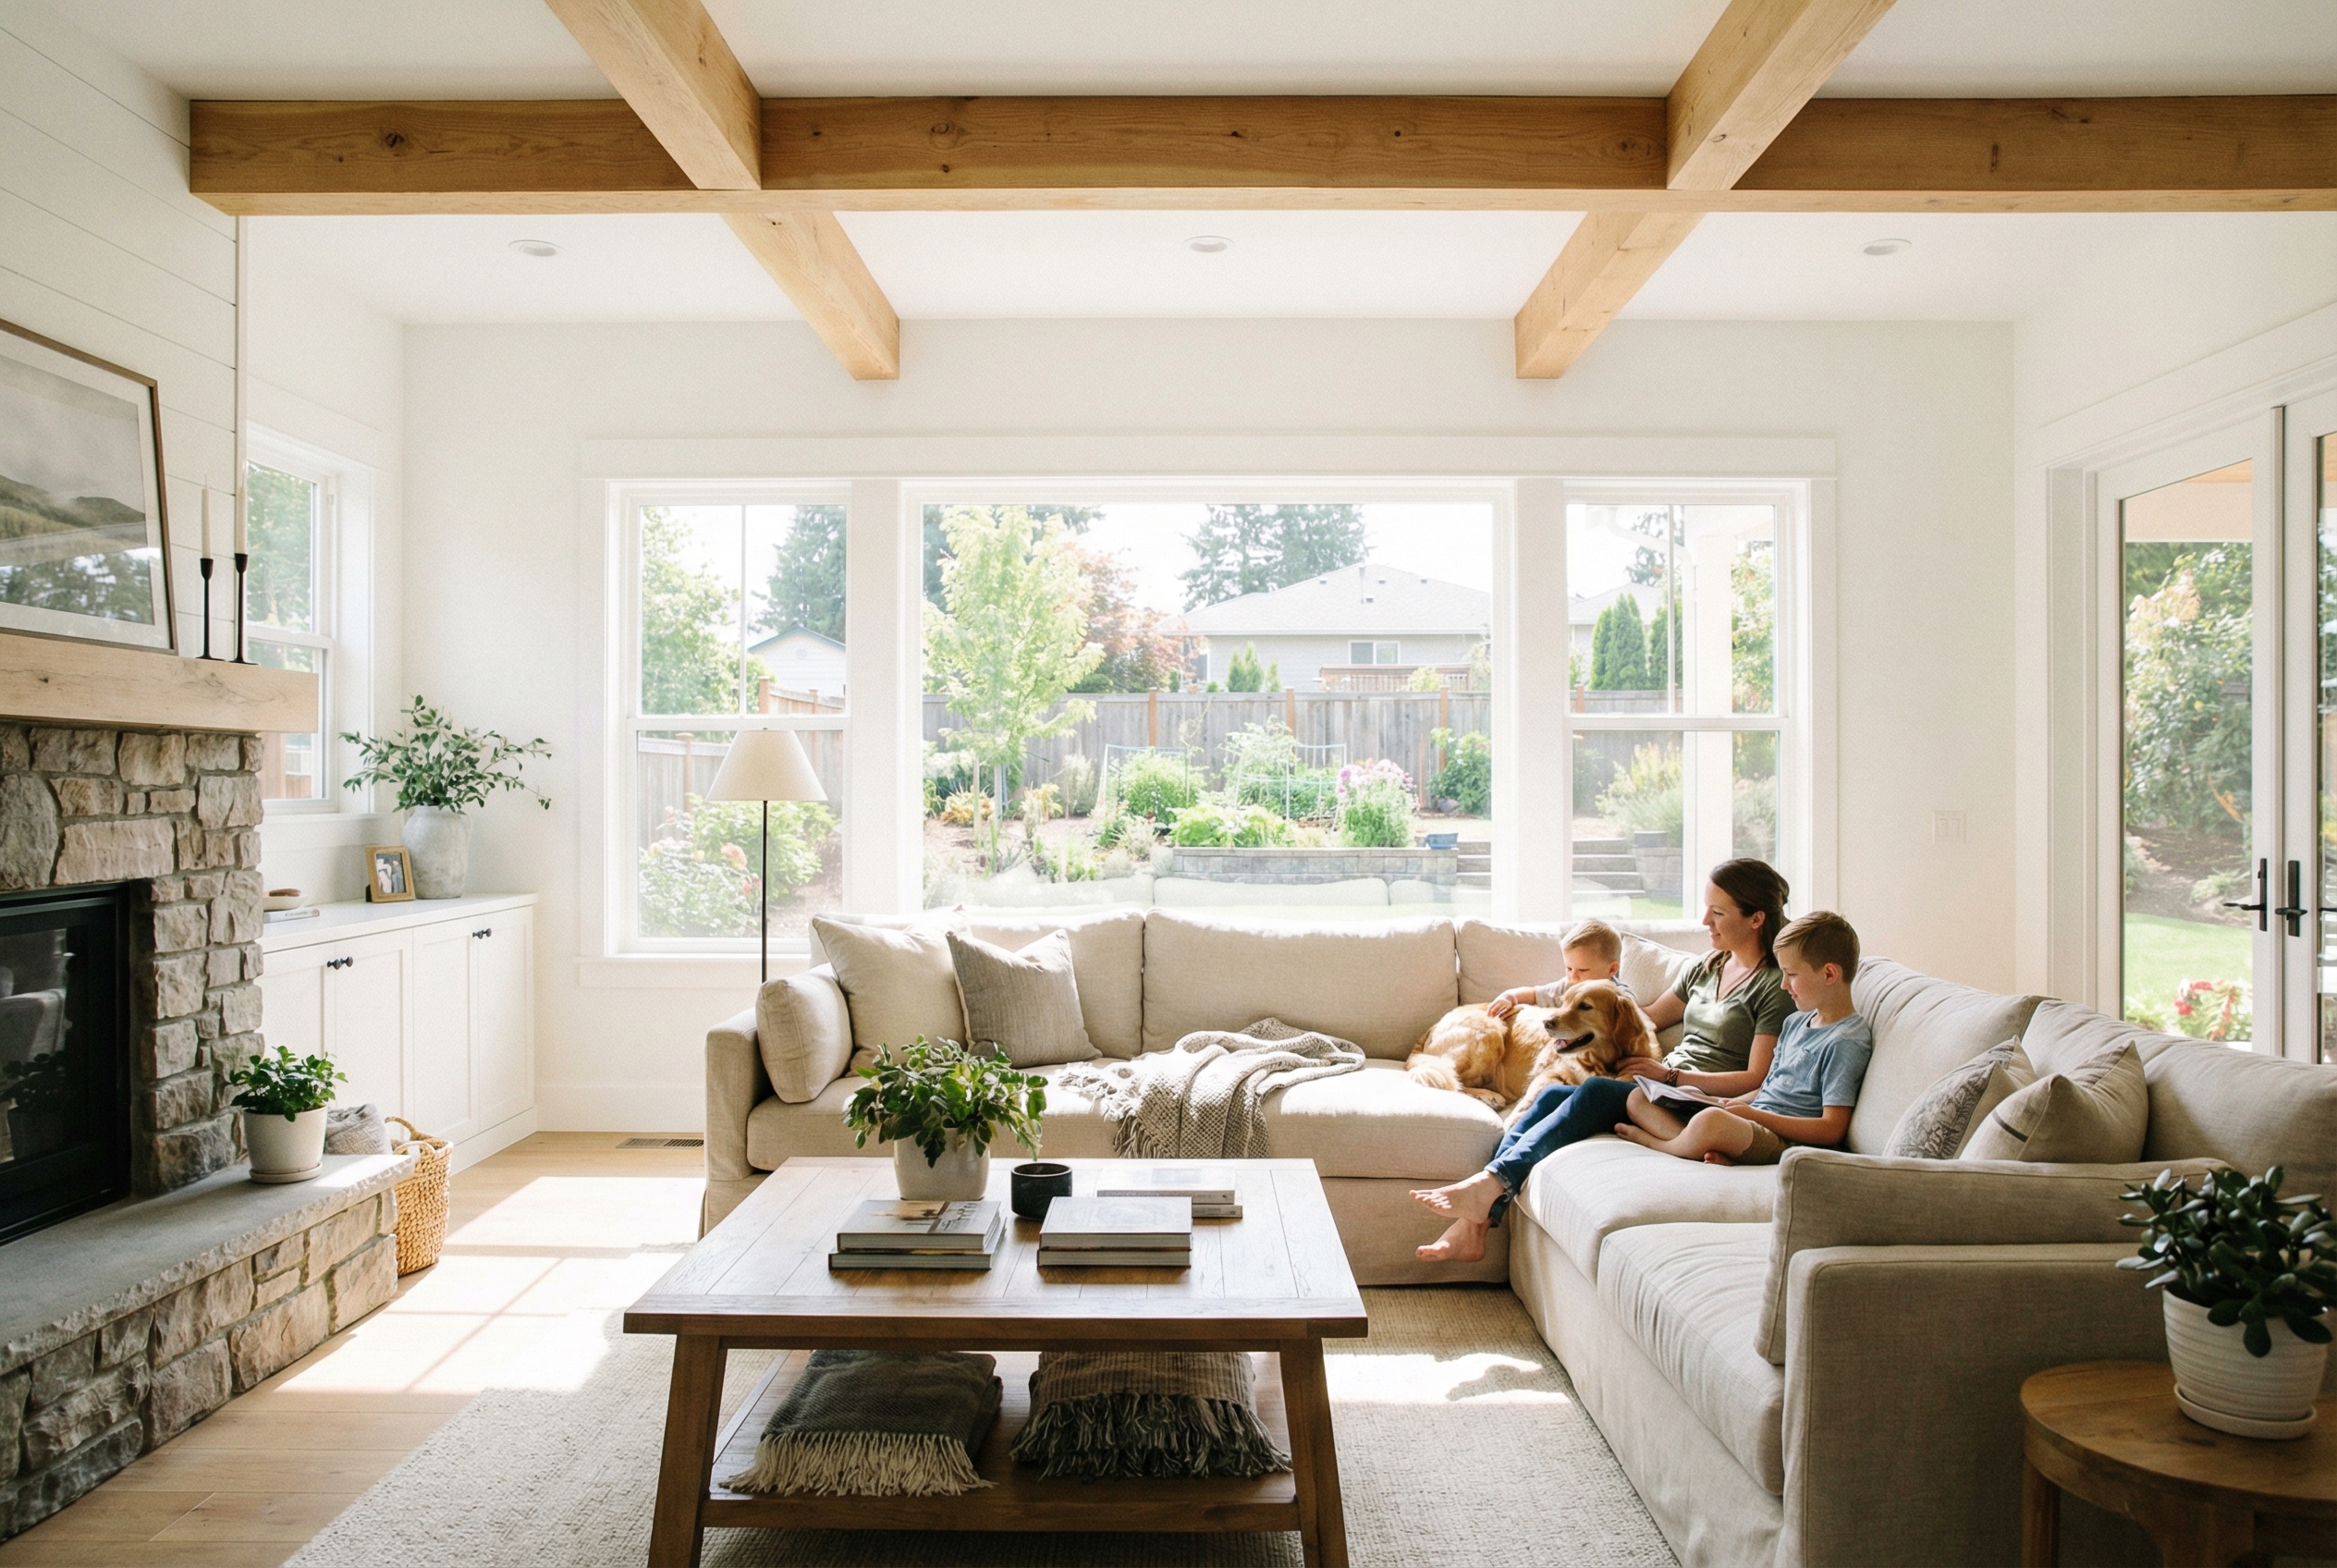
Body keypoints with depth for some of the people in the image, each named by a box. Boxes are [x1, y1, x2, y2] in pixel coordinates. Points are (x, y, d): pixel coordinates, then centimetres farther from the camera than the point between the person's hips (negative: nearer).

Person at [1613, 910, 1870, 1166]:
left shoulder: (1845, 1042, -9)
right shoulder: (1795, 1023, 20)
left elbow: (1832, 1131, -15)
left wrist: (1755, 1114, -15)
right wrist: (1728, 1104, 6)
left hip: (1785, 1141, -10)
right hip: (1750, 1124, 10)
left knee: (1711, 1121, -41)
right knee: (1638, 1098, 0)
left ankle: (1653, 1143, -8)